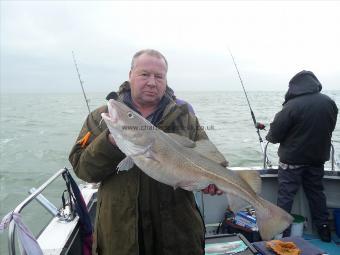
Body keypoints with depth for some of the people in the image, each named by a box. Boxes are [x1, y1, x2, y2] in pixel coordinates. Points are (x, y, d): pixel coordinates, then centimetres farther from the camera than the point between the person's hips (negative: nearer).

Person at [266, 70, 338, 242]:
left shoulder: (292, 106, -22)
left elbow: (275, 135, -17)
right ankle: (323, 229, 32)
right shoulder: (330, 103, -3)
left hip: (292, 160, -5)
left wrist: (270, 137, 6)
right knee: (316, 193, 20)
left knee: (285, 195, 5)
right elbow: (329, 129, 11)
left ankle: (281, 232, 12)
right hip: (318, 158, 6)